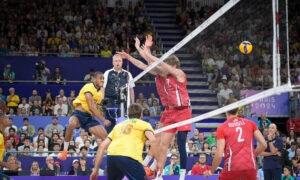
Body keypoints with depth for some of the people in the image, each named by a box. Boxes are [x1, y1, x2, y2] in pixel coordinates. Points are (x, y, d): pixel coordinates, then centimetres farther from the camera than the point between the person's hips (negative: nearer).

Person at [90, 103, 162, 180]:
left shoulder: (118, 125, 32)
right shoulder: (144, 124, 19)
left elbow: (102, 146, 25)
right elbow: (152, 140, -2)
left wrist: (96, 169, 27)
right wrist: (158, 161, 2)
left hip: (111, 156, 5)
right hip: (128, 157, -5)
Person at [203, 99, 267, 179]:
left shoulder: (222, 128, 1)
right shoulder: (250, 123, 10)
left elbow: (219, 155, -6)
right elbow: (263, 144, 5)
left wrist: (211, 171, 6)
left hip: (232, 167, -2)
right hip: (250, 166, 3)